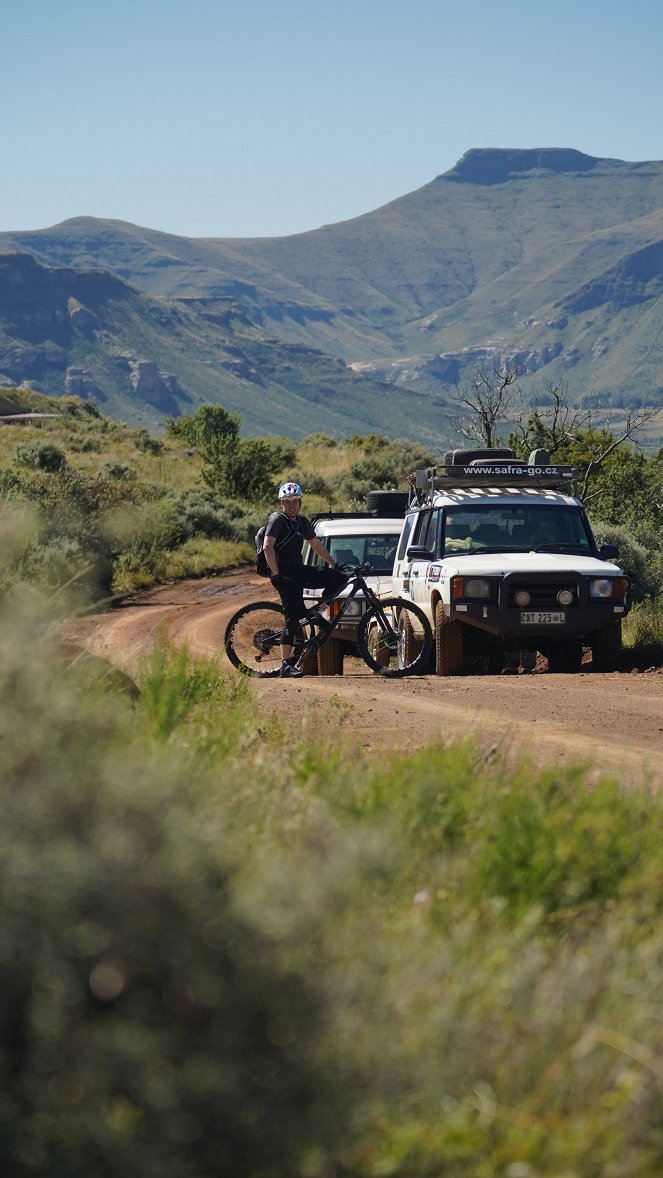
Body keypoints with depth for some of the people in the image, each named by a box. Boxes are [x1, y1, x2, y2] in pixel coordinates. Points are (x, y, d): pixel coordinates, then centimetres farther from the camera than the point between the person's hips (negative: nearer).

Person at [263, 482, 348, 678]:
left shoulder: (301, 522, 16)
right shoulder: (277, 519, -9)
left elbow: (316, 545, 27)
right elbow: (267, 547, -20)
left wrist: (334, 564, 25)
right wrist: (276, 575, -22)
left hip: (299, 570, 8)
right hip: (285, 573, -8)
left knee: (340, 579, 0)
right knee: (293, 617, -14)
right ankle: (286, 665, -13)